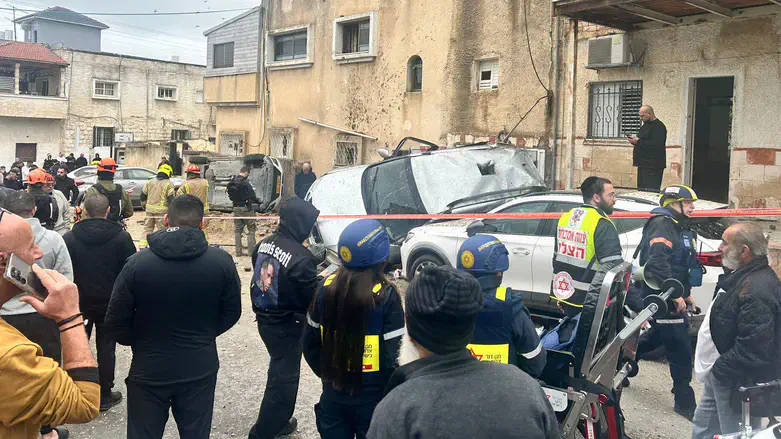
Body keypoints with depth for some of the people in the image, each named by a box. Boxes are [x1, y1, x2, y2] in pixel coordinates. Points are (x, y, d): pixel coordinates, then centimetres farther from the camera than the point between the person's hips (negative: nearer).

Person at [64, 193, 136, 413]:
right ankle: (104, 396, 12)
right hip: (109, 302, -1)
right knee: (106, 346, 7)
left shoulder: (69, 238, -4)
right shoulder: (122, 237, -9)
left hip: (78, 302, 2)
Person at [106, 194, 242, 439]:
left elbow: (116, 321, -7)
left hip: (149, 369, -1)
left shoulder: (137, 262, -13)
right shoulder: (222, 262, -10)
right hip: (200, 368, 1)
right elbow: (231, 313, 2)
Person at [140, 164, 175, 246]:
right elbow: (171, 198, -12)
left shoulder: (150, 182, 11)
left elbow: (143, 195, 14)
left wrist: (144, 205, 27)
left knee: (147, 229, 14)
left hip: (149, 209, 5)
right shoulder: (169, 184, -6)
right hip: (162, 211, -5)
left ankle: (143, 245, 11)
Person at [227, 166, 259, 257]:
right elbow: (252, 196, -15)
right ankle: (251, 250, 0)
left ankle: (238, 251, 12)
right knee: (251, 229, 3)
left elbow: (230, 196, 11)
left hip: (236, 208, 6)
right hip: (246, 208, -6)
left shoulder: (232, 182, 4)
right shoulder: (245, 182, -17)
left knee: (237, 230, 11)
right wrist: (257, 201, 4)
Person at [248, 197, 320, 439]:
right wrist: (324, 281, -1)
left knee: (280, 370, 26)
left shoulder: (263, 244, -2)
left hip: (264, 319, 8)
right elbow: (313, 296, -19)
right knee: (284, 378, 7)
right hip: (287, 326, -8)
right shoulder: (301, 257, -27)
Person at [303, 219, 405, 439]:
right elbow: (393, 356, -18)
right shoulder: (386, 296, -20)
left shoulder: (327, 287, -6)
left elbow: (310, 343, 4)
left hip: (333, 393, 4)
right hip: (372, 396, -4)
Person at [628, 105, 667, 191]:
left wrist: (639, 141, -19)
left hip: (652, 166, -10)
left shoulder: (658, 126, -12)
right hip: (643, 164, 10)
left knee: (651, 192, -13)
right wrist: (635, 141, 7)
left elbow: (656, 144, -24)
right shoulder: (646, 125, 19)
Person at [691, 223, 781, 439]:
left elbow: (753, 350, -31)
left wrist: (719, 368, -18)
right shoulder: (744, 277, 8)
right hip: (721, 375, 11)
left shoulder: (757, 290, -27)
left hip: (739, 386, -11)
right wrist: (716, 367, 14)